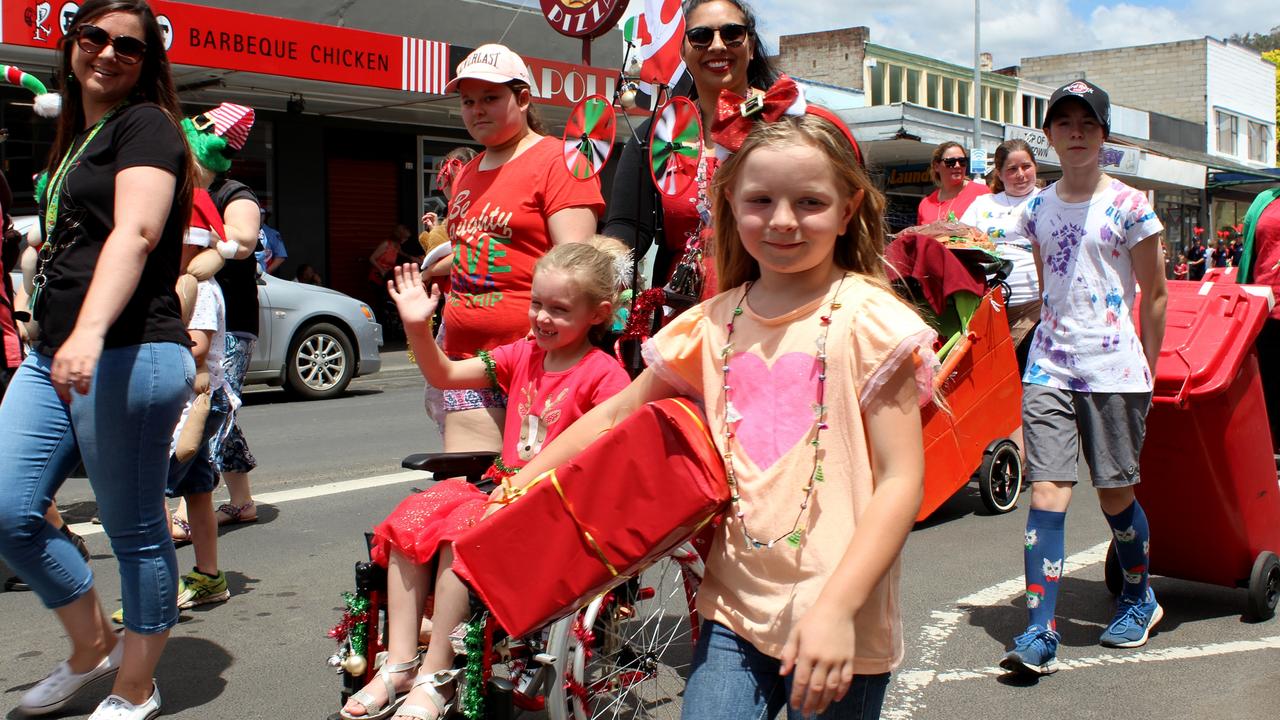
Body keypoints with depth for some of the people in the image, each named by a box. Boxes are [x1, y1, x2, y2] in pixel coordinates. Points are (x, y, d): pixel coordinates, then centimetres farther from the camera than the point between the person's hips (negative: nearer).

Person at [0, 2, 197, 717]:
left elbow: (135, 232, -20)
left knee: (136, 530, 1)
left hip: (127, 355, -9)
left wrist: (91, 332, -34)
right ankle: (93, 645, 23)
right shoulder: (77, 137, 22)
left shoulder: (147, 125, -4)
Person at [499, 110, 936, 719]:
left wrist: (836, 607, -21)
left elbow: (901, 479, -13)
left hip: (839, 624, -4)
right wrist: (514, 489, 12)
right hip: (734, 608, 4)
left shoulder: (868, 320, -9)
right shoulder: (714, 324, 5)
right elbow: (616, 415, 15)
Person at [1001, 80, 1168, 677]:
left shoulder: (1129, 205, -3)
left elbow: (1155, 295, 1)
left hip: (1114, 368, -3)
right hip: (1049, 365, 3)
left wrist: (1148, 373, 2)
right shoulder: (1037, 210, 9)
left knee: (1115, 494, 7)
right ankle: (1040, 633, -6)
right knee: (1048, 493, -7)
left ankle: (1140, 600, 34)